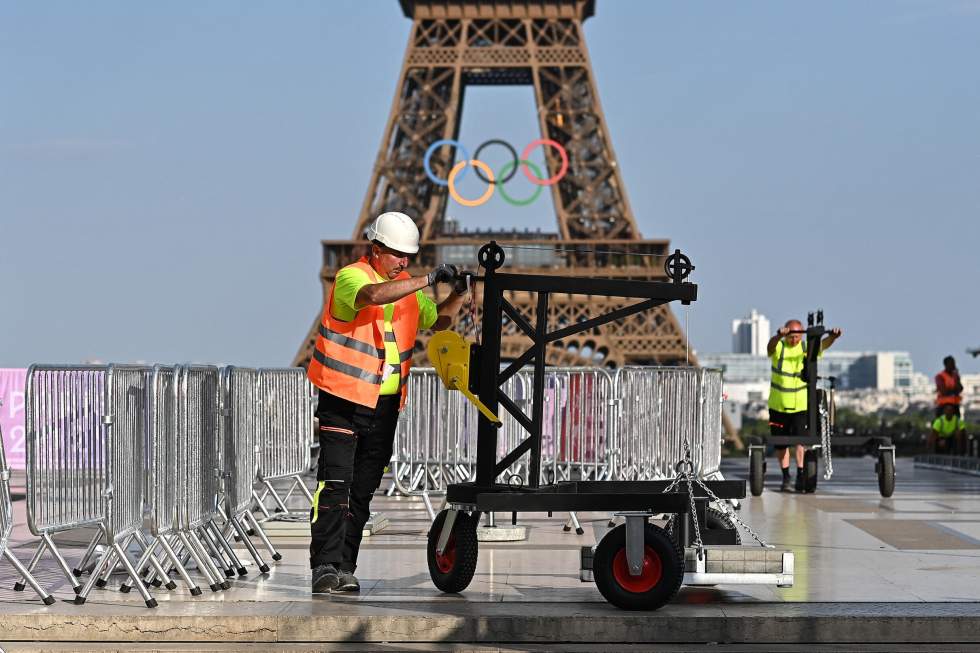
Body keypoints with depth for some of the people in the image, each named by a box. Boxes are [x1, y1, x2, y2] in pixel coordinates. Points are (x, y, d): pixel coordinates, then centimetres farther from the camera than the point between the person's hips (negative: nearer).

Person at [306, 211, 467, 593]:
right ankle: (325, 566, -13)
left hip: (385, 406, 7)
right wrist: (429, 280, -31)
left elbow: (438, 321, 21)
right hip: (343, 401, -7)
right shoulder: (350, 277, -10)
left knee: (363, 490, 7)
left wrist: (457, 294, 3)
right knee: (335, 484, -12)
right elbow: (374, 295, -31)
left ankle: (345, 568, 11)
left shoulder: (408, 286, 12)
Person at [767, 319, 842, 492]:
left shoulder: (808, 348, -2)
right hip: (778, 405, 1)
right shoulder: (778, 347, -6)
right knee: (780, 444, 9)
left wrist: (833, 337, -45)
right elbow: (771, 345, -30)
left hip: (801, 405, -1)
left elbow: (823, 344, -21)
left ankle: (801, 476, -11)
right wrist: (779, 335, -54)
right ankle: (786, 477, 26)